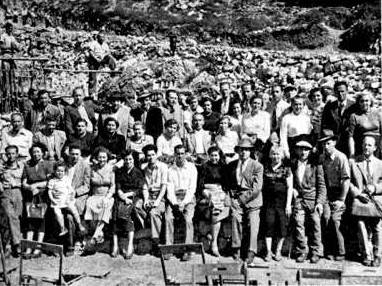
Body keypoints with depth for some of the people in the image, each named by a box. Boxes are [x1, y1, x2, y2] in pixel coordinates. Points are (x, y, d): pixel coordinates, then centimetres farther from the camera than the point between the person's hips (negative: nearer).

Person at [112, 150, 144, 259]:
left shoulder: (138, 172, 10)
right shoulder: (119, 172, 18)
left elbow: (140, 190, 3)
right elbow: (118, 188, 8)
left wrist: (127, 194, -9)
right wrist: (124, 197, -9)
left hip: (134, 197, -2)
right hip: (121, 197, 2)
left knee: (126, 212, -32)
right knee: (116, 210, -29)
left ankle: (130, 245, -35)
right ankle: (115, 245, -32)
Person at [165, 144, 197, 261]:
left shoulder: (191, 167, 7)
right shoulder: (170, 169, 10)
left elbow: (192, 188, 0)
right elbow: (169, 189, 5)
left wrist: (184, 203, -13)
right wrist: (175, 203, -11)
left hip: (188, 197, -1)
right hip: (174, 198, 2)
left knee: (188, 219, -26)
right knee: (168, 217, -24)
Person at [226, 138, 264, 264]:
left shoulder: (257, 166, 1)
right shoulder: (231, 165, 12)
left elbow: (257, 187, -5)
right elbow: (228, 183, 22)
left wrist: (244, 198, -8)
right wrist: (232, 194, 5)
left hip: (252, 200, -2)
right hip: (236, 199, 2)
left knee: (253, 225, -6)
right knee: (236, 221, -7)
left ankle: (251, 253, 1)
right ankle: (236, 249, 6)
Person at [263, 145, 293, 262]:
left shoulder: (286, 169, 3)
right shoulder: (266, 168, 9)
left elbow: (290, 187, -1)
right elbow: (263, 185, 12)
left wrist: (288, 204, -7)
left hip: (282, 201, -1)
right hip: (269, 201, 1)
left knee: (282, 226, 1)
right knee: (269, 225, -1)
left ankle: (278, 251, 16)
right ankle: (268, 252, 8)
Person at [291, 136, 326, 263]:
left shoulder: (315, 165, 1)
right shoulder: (293, 165, 10)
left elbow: (321, 185, 0)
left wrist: (320, 202, -7)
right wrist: (293, 190, 3)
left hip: (313, 200, -2)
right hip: (298, 199, 2)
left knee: (315, 227, 0)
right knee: (299, 225, -3)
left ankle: (316, 253, 12)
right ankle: (301, 252, 7)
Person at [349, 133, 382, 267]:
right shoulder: (354, 162, 6)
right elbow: (348, 181, 4)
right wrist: (358, 193, -7)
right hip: (360, 201, -1)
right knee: (363, 231, 0)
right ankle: (367, 256, 14)